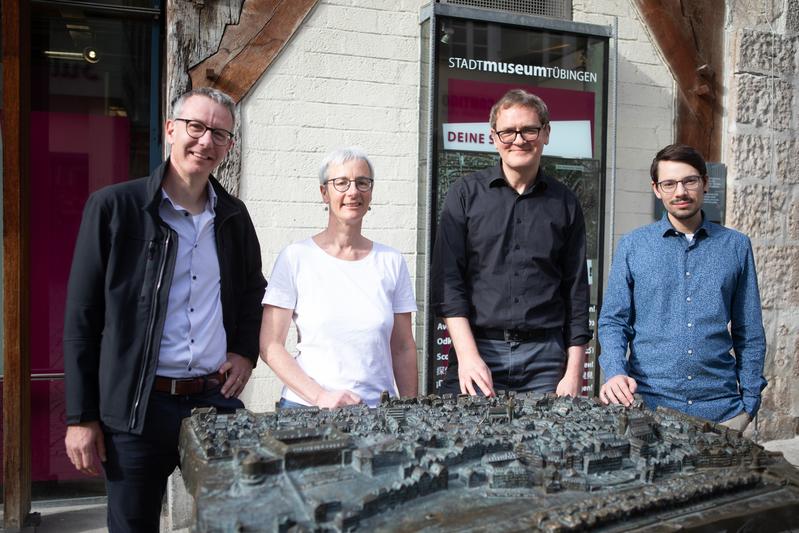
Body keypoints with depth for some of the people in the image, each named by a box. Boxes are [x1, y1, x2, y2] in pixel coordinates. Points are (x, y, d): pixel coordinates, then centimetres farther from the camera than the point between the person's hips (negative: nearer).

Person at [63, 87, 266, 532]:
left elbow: (253, 292, 23)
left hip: (217, 398, 4)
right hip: (137, 406, -3)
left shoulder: (233, 215, 8)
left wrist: (245, 351, 7)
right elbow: (82, 319, -4)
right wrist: (81, 418, -5)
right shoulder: (114, 207, -5)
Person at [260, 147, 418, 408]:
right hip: (306, 407, -2)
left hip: (378, 408, 2)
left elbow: (403, 348, 7)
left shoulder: (391, 261, 4)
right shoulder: (296, 257, -3)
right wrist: (319, 396, -15)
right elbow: (270, 345, -5)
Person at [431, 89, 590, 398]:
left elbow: (576, 291, 9)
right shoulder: (466, 193, 3)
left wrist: (574, 373, 3)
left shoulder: (565, 204, 9)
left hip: (546, 357, 2)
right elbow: (447, 281, -3)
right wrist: (467, 355, -13)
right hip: (478, 347, -1)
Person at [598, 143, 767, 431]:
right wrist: (616, 372, -15)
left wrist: (750, 399, 6)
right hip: (647, 402, -1)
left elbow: (749, 332, 9)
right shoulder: (632, 246, 3)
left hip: (721, 407, 1)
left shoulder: (735, 246, 6)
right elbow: (613, 321, 2)